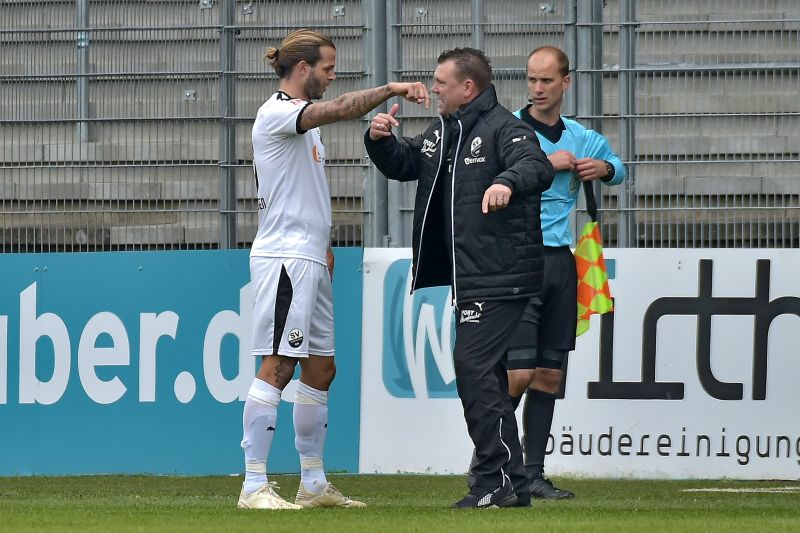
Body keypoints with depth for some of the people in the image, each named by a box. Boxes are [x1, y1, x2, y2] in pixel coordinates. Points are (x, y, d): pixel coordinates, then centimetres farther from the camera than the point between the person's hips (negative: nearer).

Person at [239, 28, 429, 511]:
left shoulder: (303, 119, 19)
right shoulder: (277, 113, -11)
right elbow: (341, 109, -28)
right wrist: (391, 89, -28)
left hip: (310, 260, 10)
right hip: (284, 258, -10)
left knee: (321, 369, 12)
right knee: (278, 366, -12)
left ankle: (314, 483, 19)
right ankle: (254, 486, -13)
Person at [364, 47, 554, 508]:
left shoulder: (503, 128, -12)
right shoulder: (442, 132, 16)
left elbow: (538, 166, -29)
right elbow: (404, 164, 26)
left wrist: (507, 181, -50)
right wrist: (381, 141, 4)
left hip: (501, 276, -10)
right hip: (470, 277, 10)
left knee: (473, 367, -15)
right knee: (486, 374, 12)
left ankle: (498, 479, -14)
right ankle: (512, 484, 17)